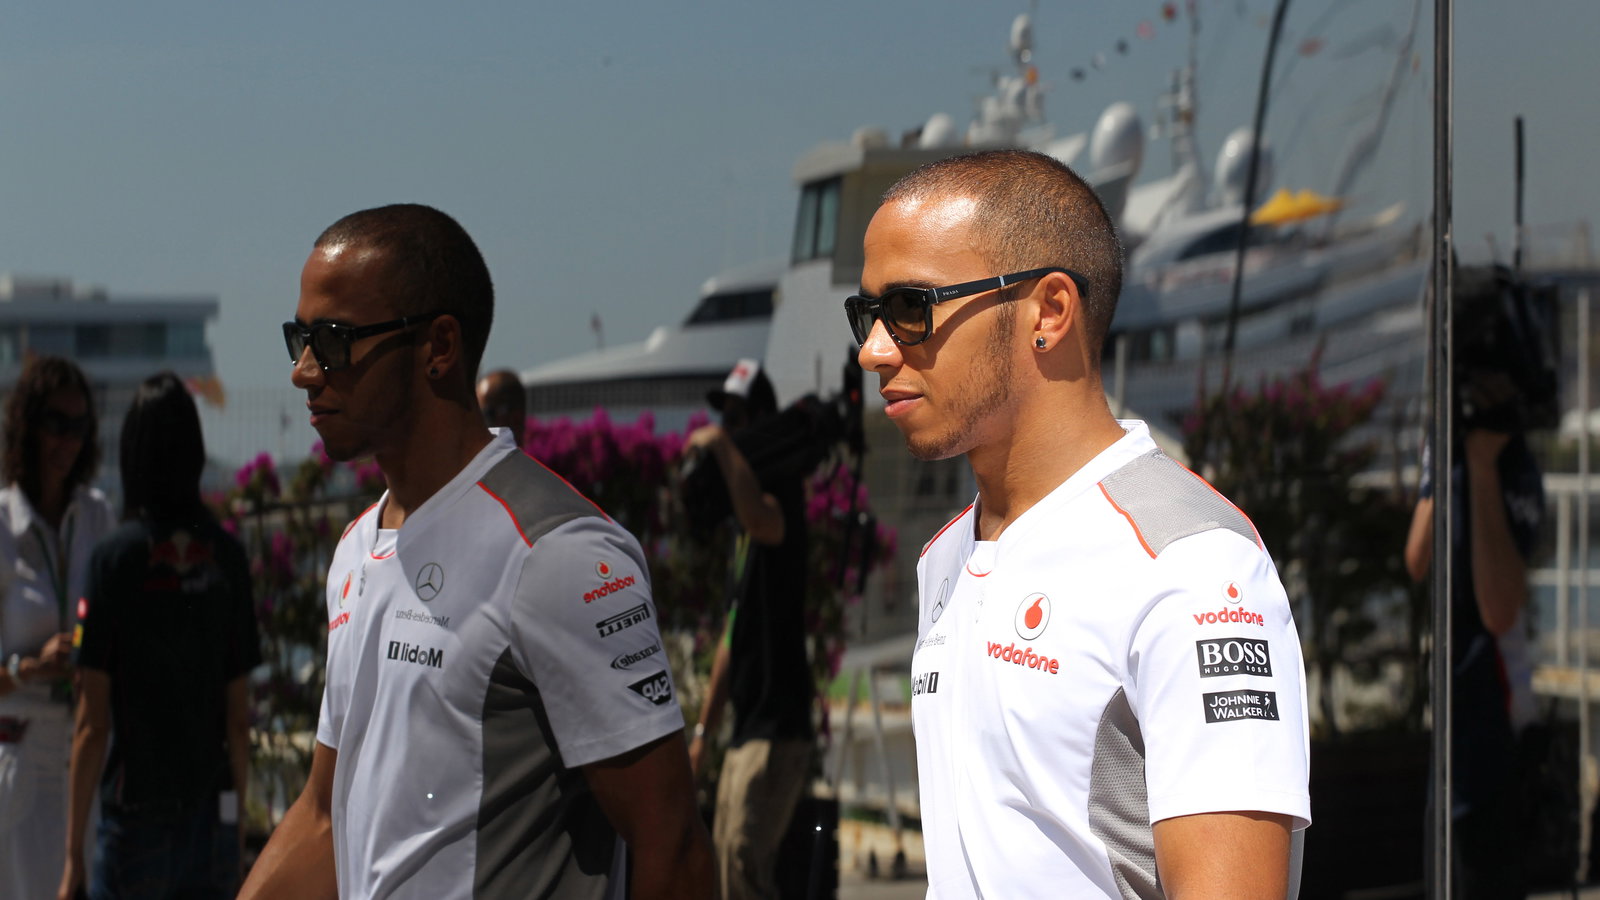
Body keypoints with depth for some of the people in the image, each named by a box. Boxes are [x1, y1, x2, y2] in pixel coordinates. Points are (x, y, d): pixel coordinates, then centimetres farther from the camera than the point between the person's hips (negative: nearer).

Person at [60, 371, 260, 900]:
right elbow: (240, 720, 5)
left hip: (136, 820, -4)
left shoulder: (115, 558, -9)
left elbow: (93, 725, -9)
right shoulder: (227, 559, 0)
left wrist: (74, 855, -3)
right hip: (212, 818, 4)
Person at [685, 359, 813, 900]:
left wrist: (721, 445, -23)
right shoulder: (743, 525, 20)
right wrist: (704, 728, 23)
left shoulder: (782, 488, -8)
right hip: (745, 733, 10)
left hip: (778, 732, -10)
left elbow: (761, 519, -36)